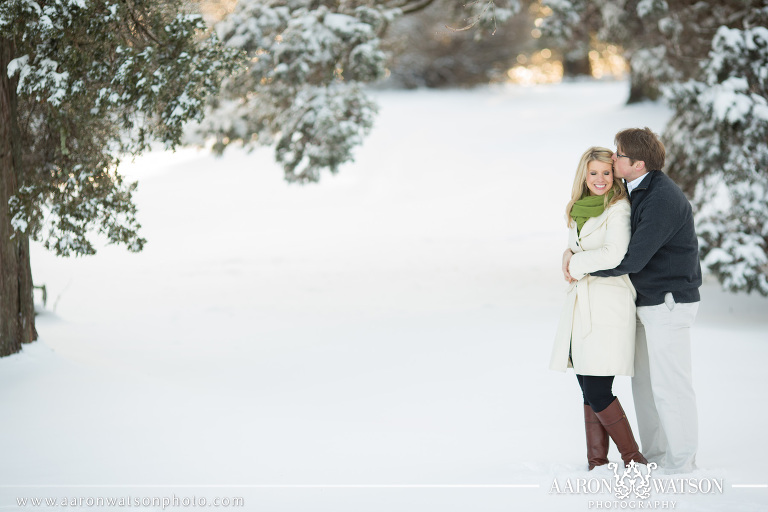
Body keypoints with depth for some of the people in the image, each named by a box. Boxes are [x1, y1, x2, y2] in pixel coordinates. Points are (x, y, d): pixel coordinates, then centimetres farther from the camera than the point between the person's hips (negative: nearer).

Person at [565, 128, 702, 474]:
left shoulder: (662, 199, -22)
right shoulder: (634, 192, 10)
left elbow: (632, 259, -25)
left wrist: (582, 268, -14)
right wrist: (574, 251, 3)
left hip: (669, 302, -10)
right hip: (647, 302, 10)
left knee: (669, 385, -3)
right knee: (644, 381, 14)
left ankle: (682, 460, 7)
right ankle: (654, 455, 23)